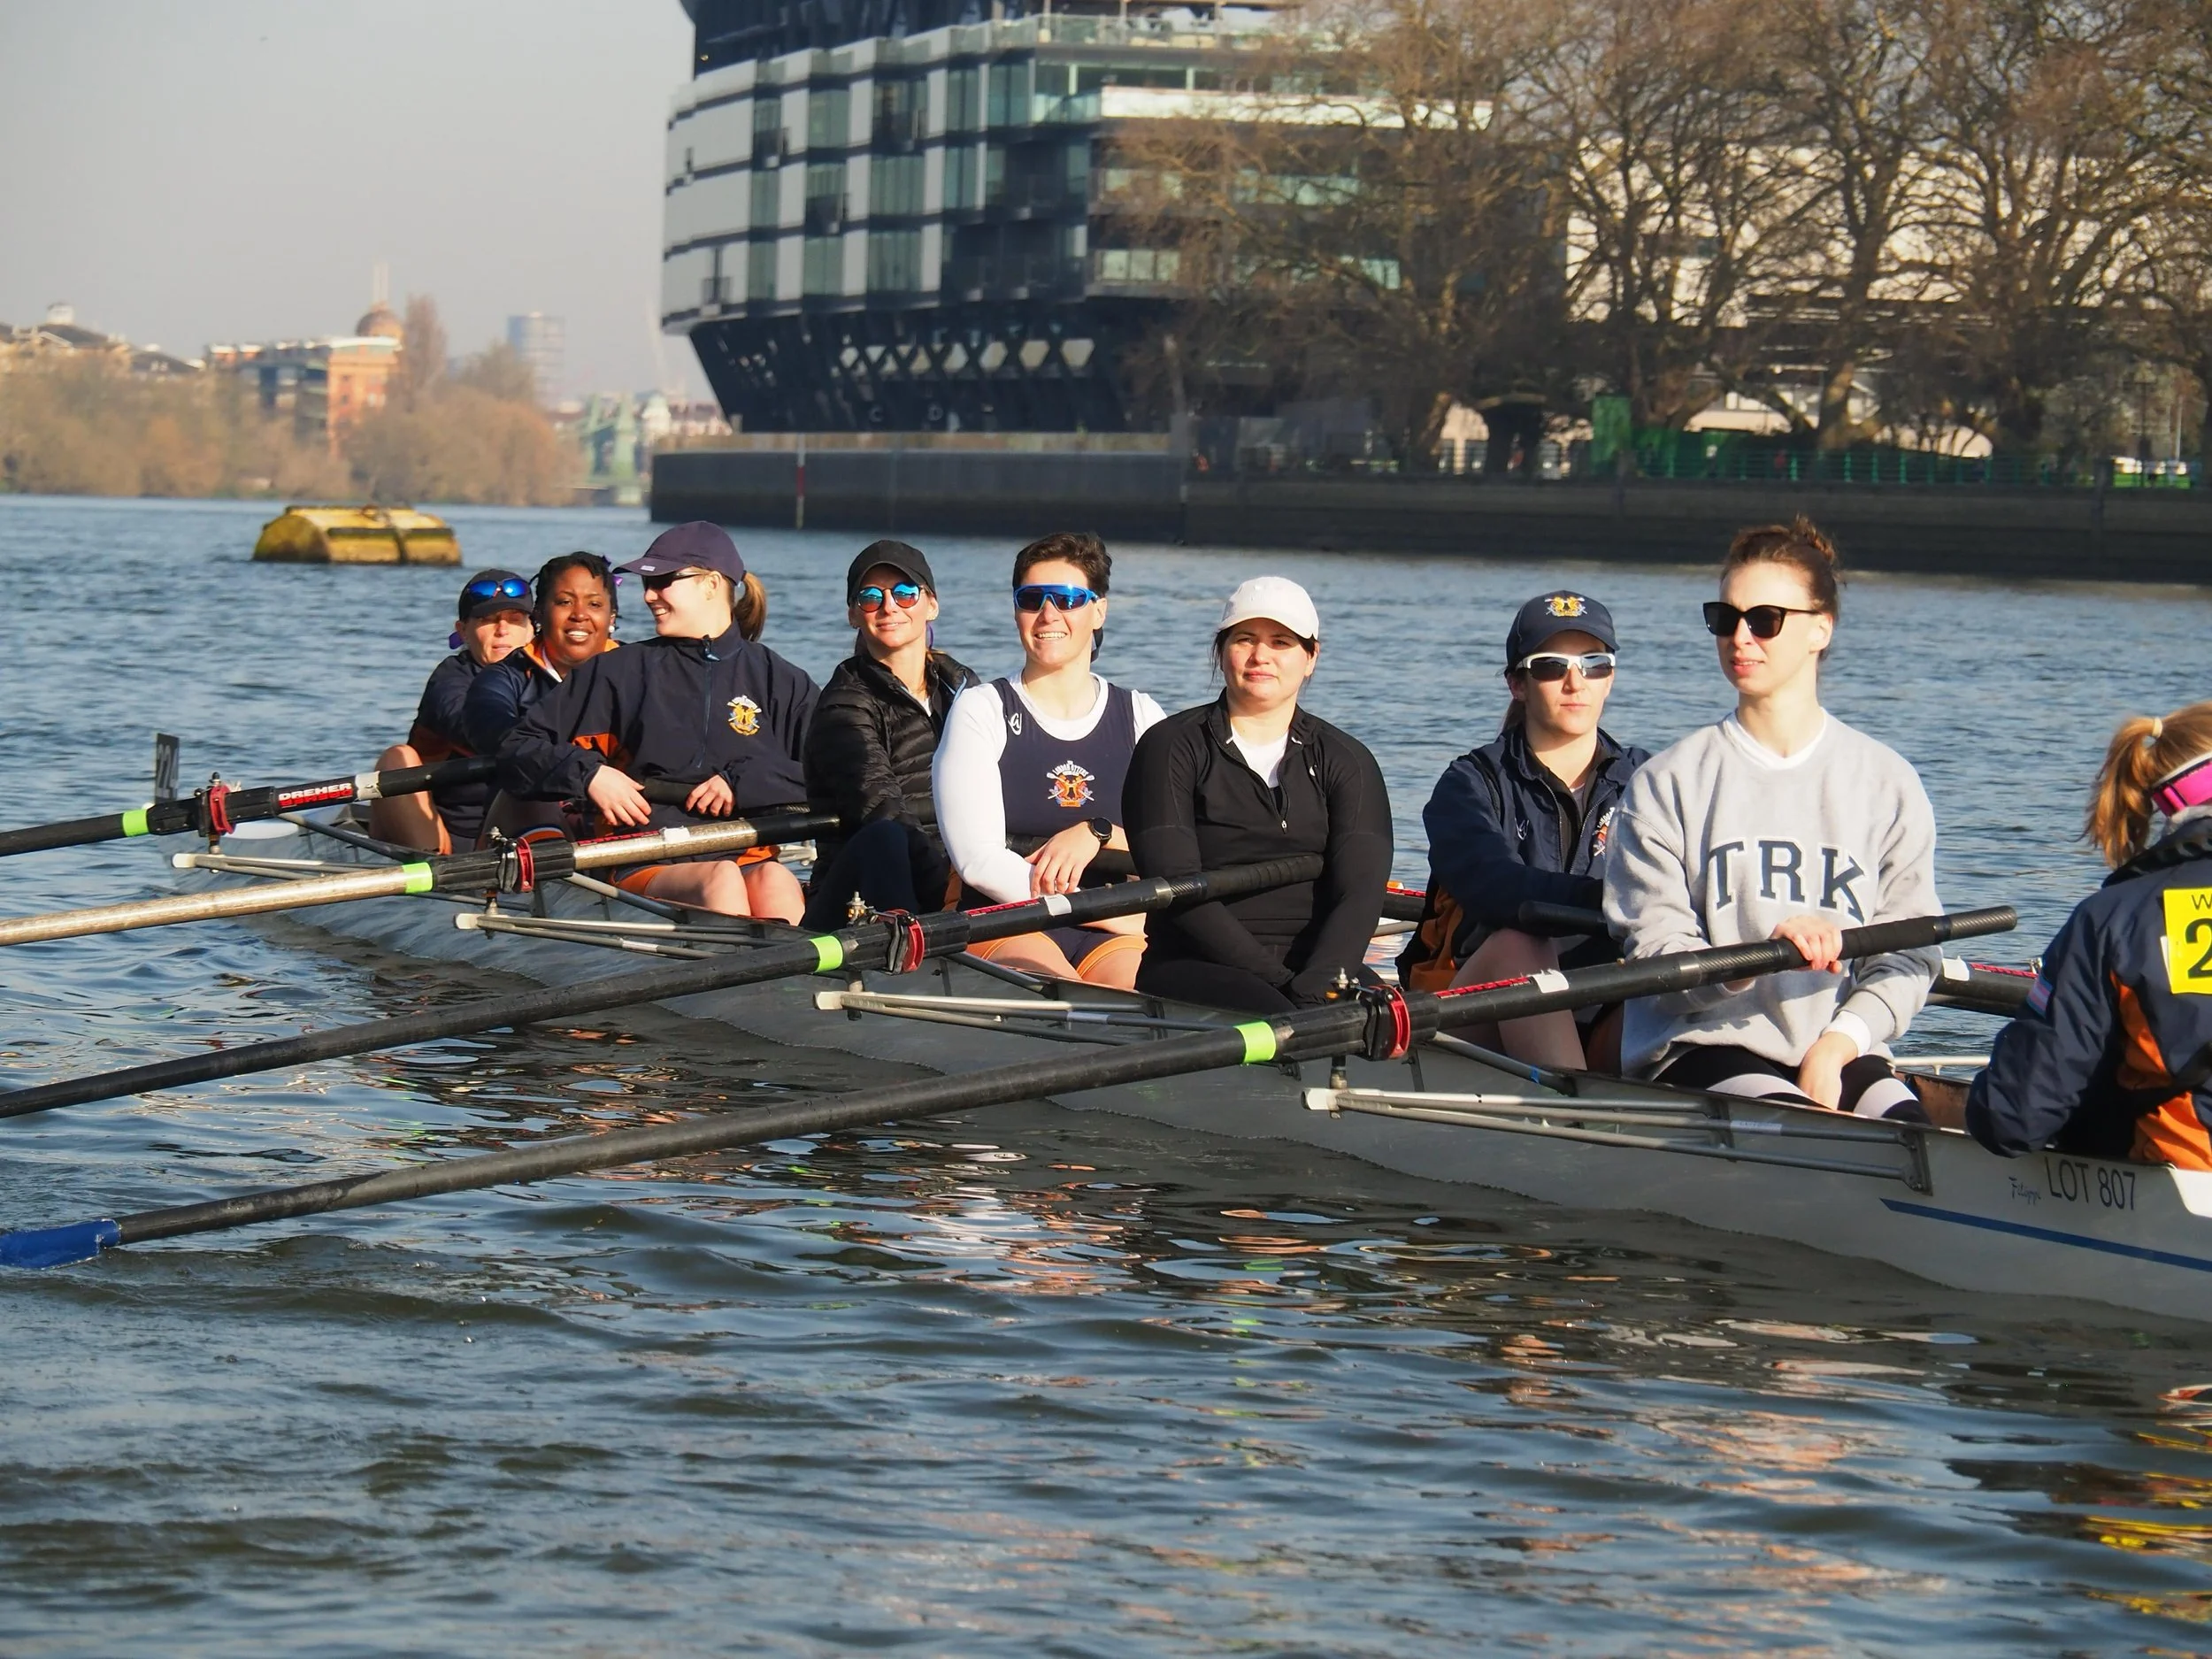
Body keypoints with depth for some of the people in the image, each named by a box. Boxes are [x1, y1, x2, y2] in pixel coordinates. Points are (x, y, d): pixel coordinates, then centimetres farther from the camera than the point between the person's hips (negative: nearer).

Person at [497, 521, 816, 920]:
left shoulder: (778, 681, 16)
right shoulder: (621, 672, 18)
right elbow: (517, 751, 16)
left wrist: (743, 783, -6)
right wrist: (588, 774, -2)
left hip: (749, 858, 1)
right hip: (645, 869, -1)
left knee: (775, 882, -35)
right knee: (721, 879, -35)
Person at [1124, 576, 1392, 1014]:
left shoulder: (1346, 761, 13)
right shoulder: (1172, 748, 6)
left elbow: (1360, 893, -1)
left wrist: (1313, 989, -21)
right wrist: (1274, 978, -18)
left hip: (1319, 967, 3)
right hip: (1194, 969, -3)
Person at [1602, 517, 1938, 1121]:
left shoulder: (1887, 783, 8)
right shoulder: (1667, 783, 4)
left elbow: (1908, 952, 3)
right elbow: (1654, 955, -4)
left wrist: (1837, 1046, -13)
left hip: (1840, 1050, 2)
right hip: (1701, 1045, -2)